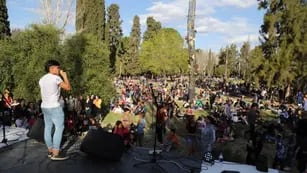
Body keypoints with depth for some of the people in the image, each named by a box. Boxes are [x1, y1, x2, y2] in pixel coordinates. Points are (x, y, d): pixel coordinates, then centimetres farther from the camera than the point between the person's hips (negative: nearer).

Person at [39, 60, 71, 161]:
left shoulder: (42, 79, 15)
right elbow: (68, 87, -12)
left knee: (48, 128, 10)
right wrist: (65, 76, -2)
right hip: (54, 107, -9)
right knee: (59, 128, -7)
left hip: (44, 106, 9)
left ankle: (50, 151, 17)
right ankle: (55, 154, -9)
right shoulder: (56, 77, -11)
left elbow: (44, 93, 20)